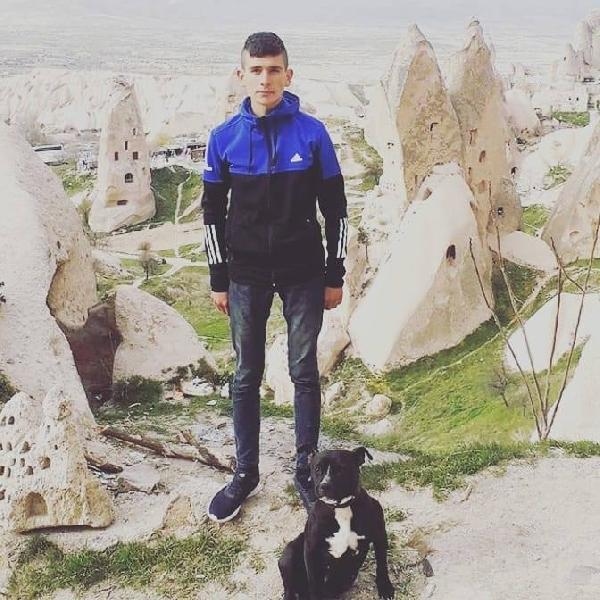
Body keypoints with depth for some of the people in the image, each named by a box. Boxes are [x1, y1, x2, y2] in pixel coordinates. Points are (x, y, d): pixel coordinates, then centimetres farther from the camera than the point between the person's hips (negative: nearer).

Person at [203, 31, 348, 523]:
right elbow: (213, 211, 5)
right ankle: (246, 473, 22)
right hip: (246, 275, 1)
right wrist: (219, 279, 3)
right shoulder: (224, 138, -1)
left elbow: (335, 207, 0)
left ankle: (306, 469, 21)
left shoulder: (312, 133, -4)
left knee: (304, 372, 6)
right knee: (247, 376, 8)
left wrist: (335, 275, 0)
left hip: (303, 273, -1)